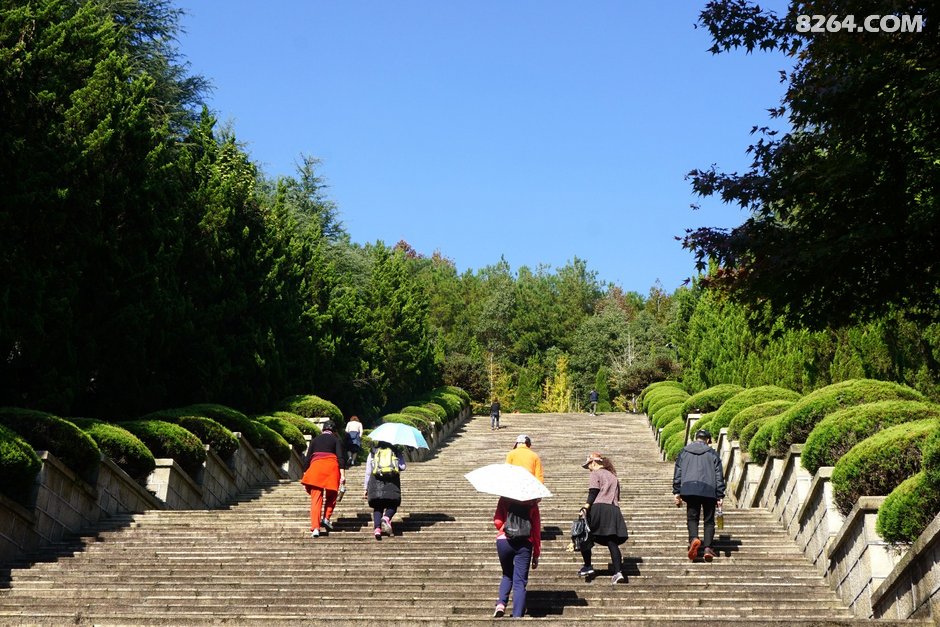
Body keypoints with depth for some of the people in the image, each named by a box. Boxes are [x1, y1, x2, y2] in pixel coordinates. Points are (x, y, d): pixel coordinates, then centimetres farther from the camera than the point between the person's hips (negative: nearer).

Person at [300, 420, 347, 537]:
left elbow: (307, 459, 15)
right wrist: (343, 475, -7)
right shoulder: (337, 440, 12)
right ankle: (326, 518, 5)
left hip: (315, 466, 1)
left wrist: (305, 475, 19)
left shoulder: (315, 440, 20)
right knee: (331, 496, 19)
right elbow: (341, 457, -1)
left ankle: (315, 528, -13)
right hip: (331, 468, -1)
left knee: (316, 499, -3)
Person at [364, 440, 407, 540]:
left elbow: (368, 472, 17)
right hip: (392, 481, -1)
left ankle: (377, 527, -14)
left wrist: (366, 488, 21)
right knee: (392, 505, 8)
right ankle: (386, 518, -23)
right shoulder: (396, 452, 20)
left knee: (377, 507, 7)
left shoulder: (372, 453, 21)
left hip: (376, 481, 1)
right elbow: (403, 467, 3)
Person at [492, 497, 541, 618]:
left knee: (507, 575, 22)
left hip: (504, 541, 1)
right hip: (524, 544, -1)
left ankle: (501, 604, 0)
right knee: (520, 582, 3)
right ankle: (517, 616, -7)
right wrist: (536, 555, 7)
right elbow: (536, 528, 3)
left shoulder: (504, 499, 4)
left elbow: (497, 522, -2)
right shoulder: (532, 503, 4)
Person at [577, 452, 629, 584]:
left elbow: (593, 493, -8)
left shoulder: (596, 474, 6)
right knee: (612, 541, 0)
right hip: (614, 510, 6)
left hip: (598, 508, -6)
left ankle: (588, 566, 7)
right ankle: (618, 572, -13)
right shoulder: (613, 476, 27)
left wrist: (585, 508, -17)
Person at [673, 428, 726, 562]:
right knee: (709, 520, 8)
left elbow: (677, 473, 10)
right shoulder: (712, 454, 9)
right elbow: (719, 476, 5)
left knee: (692, 518, 6)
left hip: (689, 489, 1)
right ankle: (707, 548, -6)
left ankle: (694, 538, -23)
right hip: (709, 491, -1)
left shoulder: (684, 452, 13)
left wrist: (677, 493, 12)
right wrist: (720, 496, 7)